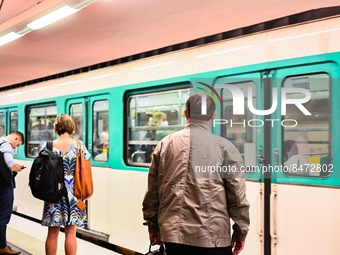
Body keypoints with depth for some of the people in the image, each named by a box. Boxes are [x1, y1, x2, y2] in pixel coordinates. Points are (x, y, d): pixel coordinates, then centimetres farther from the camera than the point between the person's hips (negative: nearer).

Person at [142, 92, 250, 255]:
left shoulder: (165, 144, 4)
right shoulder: (224, 147, -5)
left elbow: (152, 191, 8)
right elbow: (237, 196, -5)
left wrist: (153, 226, 19)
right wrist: (240, 233, 7)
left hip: (172, 235, 4)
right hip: (212, 237, -3)